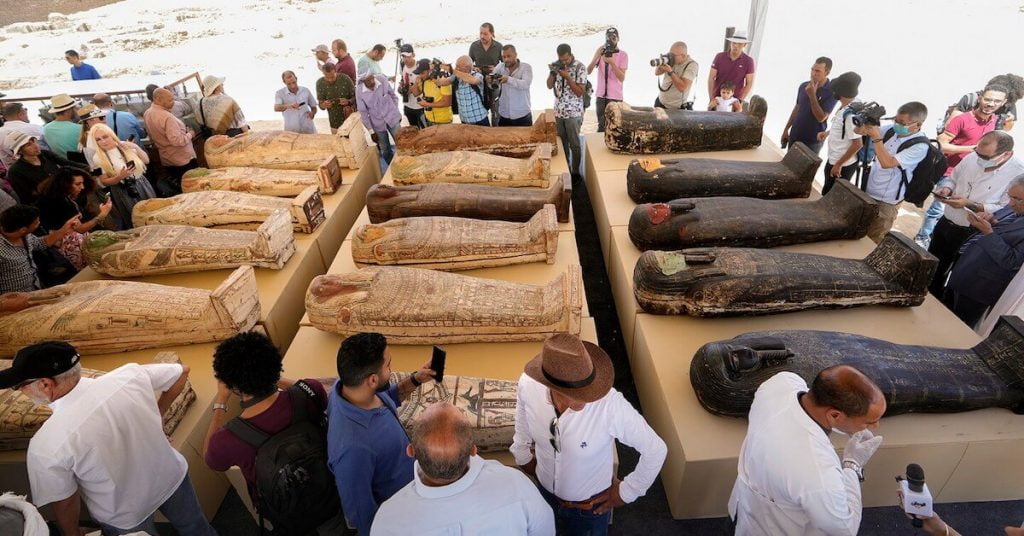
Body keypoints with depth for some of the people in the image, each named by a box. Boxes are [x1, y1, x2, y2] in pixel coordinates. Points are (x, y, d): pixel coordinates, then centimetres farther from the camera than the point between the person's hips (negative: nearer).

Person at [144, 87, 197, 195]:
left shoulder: (147, 114, 6)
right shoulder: (166, 116, -23)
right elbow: (177, 140, -26)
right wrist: (189, 135, -10)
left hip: (166, 160, 9)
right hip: (183, 159, -9)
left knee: (173, 187, 16)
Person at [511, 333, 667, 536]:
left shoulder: (612, 405, -40)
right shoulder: (528, 384, -29)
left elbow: (656, 450, -24)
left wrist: (626, 492, -12)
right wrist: (523, 456, 10)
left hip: (590, 505, -2)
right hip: (546, 492, 3)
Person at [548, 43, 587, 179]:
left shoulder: (579, 67, -11)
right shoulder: (557, 65, 4)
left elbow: (580, 92, -14)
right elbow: (549, 86, 5)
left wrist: (567, 77, -22)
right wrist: (552, 72, -13)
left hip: (573, 112, -5)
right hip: (559, 111, 5)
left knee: (574, 144, 2)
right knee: (562, 142, 11)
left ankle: (575, 172, 12)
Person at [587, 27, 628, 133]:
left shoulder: (623, 55, -4)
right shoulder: (601, 52, 6)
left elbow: (622, 78, -12)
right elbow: (588, 71, -3)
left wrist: (612, 62, -22)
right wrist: (596, 57, -18)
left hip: (615, 96, -3)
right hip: (601, 95, 3)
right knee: (601, 125, 10)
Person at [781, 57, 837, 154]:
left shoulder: (832, 92, -14)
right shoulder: (803, 86, 0)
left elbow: (821, 118, -20)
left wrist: (812, 95, -23)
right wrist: (786, 129, 11)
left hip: (813, 141, -5)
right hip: (794, 136, 5)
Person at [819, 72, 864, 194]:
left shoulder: (851, 114, -27)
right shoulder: (843, 108, 1)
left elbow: (858, 144, -26)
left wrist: (838, 164, -21)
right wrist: (827, 133, 9)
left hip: (843, 166, -9)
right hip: (832, 160, 9)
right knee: (827, 193, 22)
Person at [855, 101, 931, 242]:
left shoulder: (920, 146, -20)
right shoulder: (893, 129, -2)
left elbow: (887, 163, -30)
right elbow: (858, 131, 5)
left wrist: (876, 138, -28)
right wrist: (864, 125, -18)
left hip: (886, 201, -6)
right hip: (867, 191, 6)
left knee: (870, 241, 3)